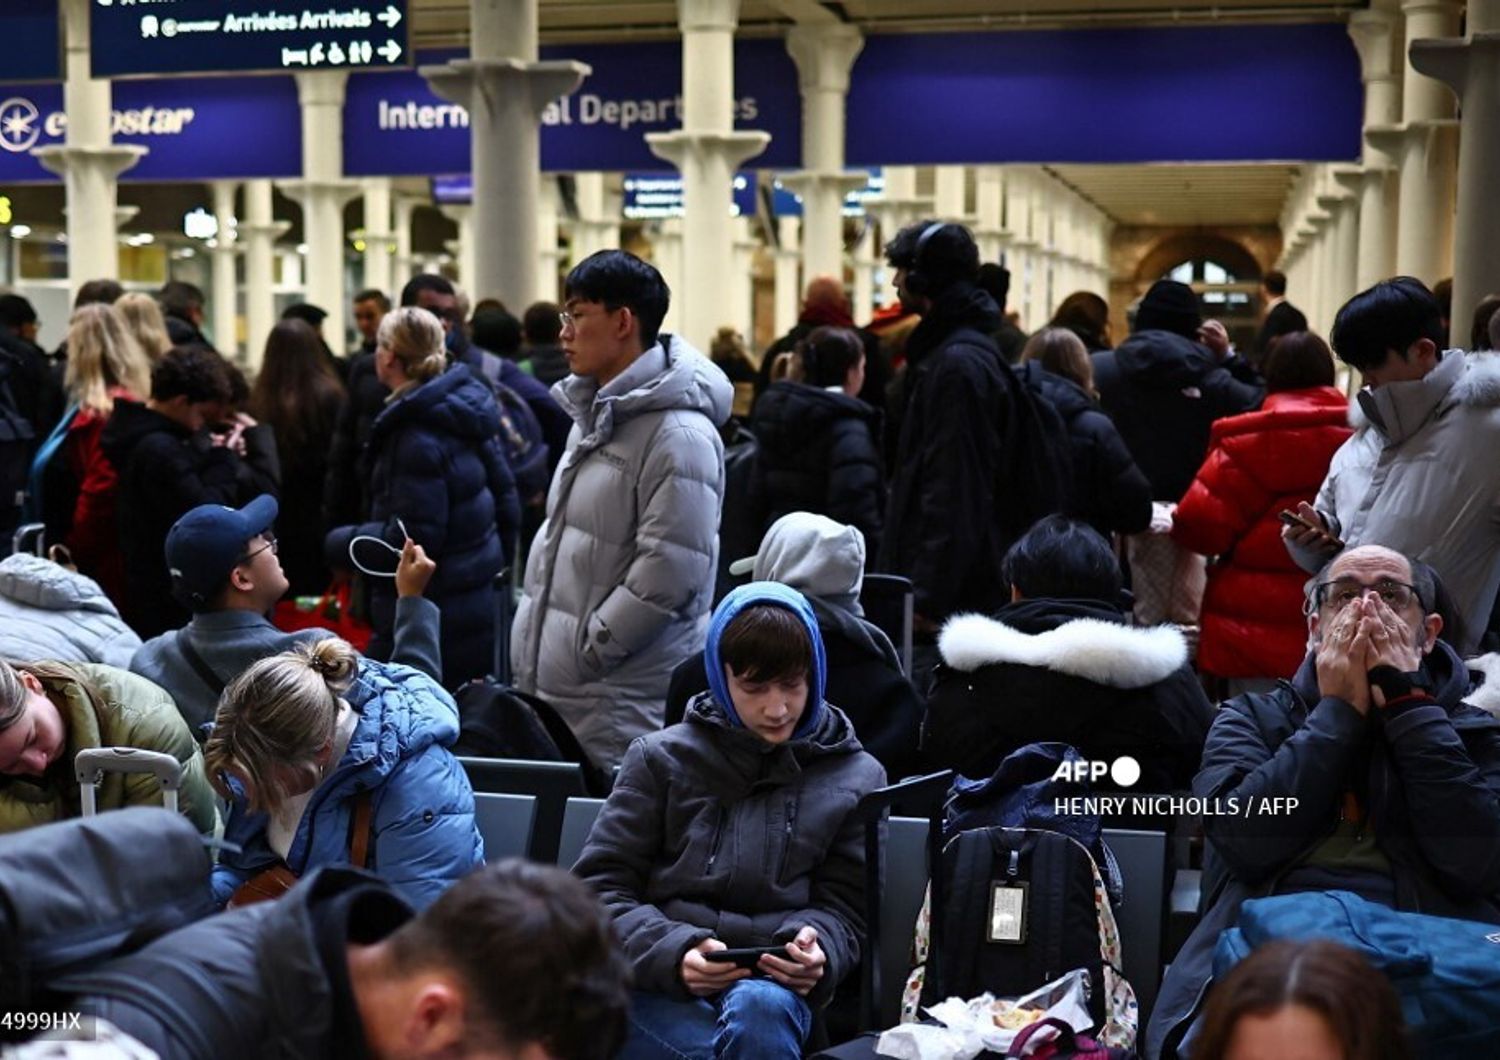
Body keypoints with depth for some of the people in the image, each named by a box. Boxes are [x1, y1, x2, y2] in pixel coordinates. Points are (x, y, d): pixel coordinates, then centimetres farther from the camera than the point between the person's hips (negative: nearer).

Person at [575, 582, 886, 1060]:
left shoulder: (855, 778, 17)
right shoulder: (662, 758, 14)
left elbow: (841, 907, 15)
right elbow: (602, 887, 8)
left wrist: (817, 951, -11)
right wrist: (673, 954, -12)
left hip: (775, 984, 1)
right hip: (657, 983, -1)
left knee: (760, 1009, -37)